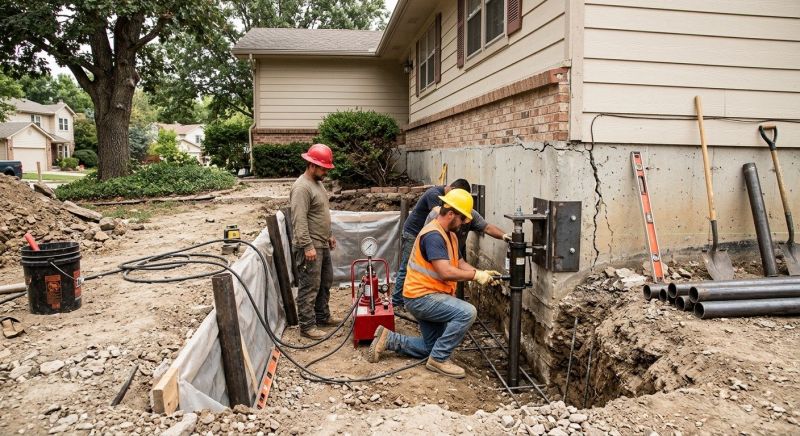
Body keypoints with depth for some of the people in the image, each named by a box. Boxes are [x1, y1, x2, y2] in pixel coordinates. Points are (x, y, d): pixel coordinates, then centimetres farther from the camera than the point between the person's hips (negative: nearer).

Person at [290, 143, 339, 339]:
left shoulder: (317, 183, 13)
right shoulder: (302, 187, -19)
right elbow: (299, 221, -24)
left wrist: (329, 235, 22)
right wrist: (308, 246, -26)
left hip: (322, 244, 10)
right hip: (309, 246, -10)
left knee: (325, 282, 18)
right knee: (309, 287, -3)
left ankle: (322, 316, 31)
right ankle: (307, 326, 5)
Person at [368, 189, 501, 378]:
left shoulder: (450, 235, 10)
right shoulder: (433, 235, -23)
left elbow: (460, 263, 9)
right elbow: (445, 272, -30)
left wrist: (481, 273, -8)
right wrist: (475, 275, -21)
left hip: (428, 298, 11)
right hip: (421, 297, -11)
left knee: (430, 347, 18)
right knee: (467, 312, -26)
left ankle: (389, 339, 22)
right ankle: (439, 359, -12)